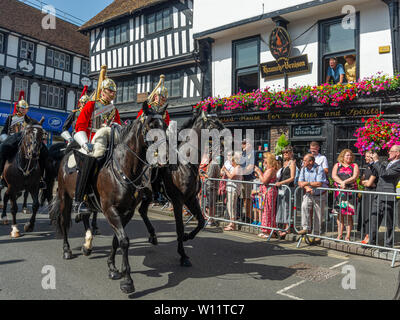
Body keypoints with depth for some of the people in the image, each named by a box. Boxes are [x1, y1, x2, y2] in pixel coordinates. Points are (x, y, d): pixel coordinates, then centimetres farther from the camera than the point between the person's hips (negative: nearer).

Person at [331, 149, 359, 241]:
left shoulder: (354, 166, 11)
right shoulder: (337, 165, 14)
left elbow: (355, 177, -3)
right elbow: (334, 176, 0)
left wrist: (345, 182, -15)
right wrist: (341, 183, -15)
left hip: (350, 192, -1)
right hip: (339, 192, 1)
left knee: (349, 214, -4)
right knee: (340, 214, 2)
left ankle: (348, 236, 1)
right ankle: (339, 235, 9)